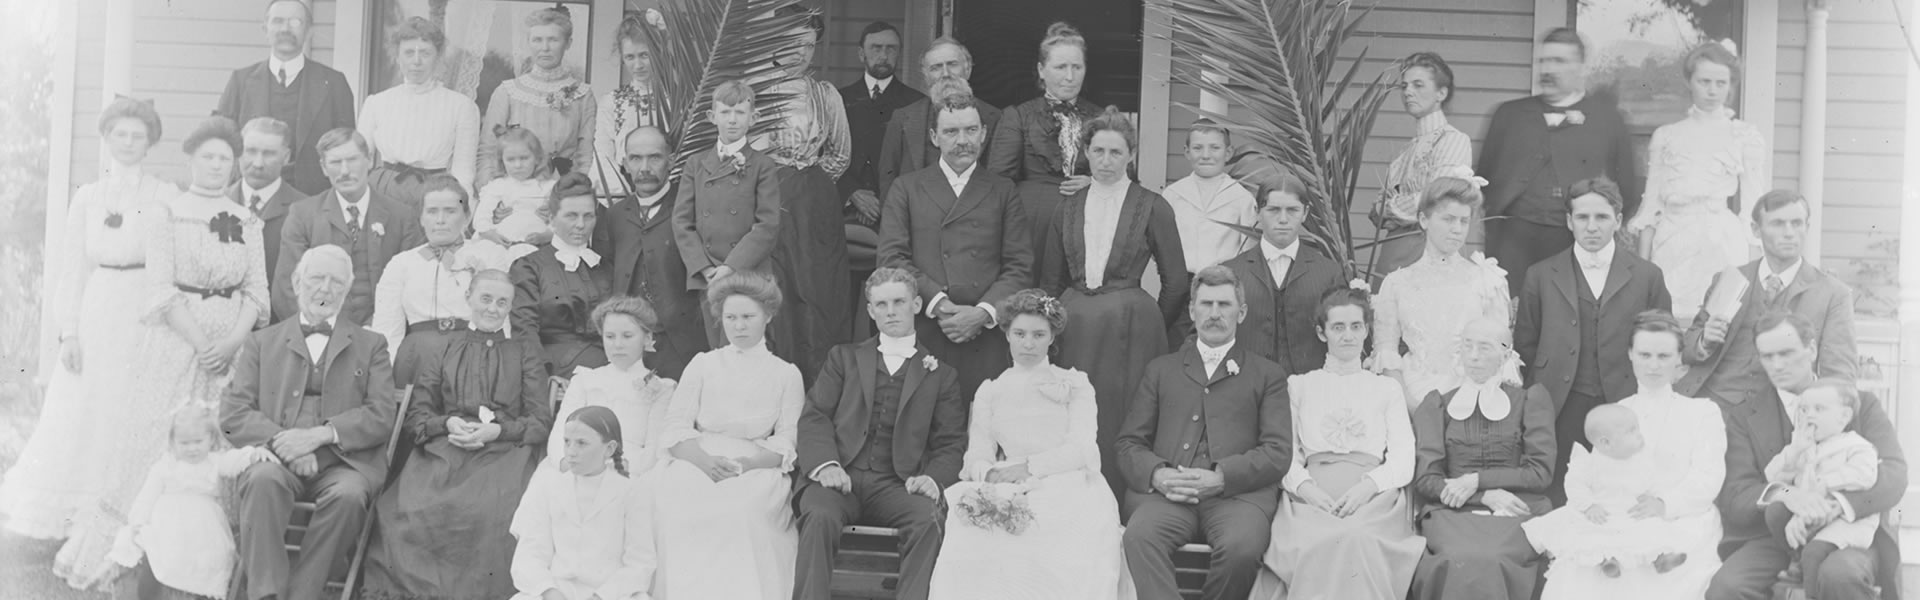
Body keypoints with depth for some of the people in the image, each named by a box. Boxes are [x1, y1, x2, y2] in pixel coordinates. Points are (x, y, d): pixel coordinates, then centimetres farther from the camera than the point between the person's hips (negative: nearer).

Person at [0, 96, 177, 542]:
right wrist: (69, 331, 0)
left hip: (148, 319, -2)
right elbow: (73, 267, 7)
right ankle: (76, 519, 12)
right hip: (97, 316, 2)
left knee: (138, 420, -1)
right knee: (83, 417, 3)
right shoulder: (87, 198, 8)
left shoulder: (166, 197, 1)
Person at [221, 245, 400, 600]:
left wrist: (321, 435, -13)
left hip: (344, 462, 0)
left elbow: (381, 417, 4)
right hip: (277, 458, 1)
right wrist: (282, 441, -12)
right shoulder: (262, 342, 20)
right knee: (264, 478, -34)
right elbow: (232, 414, 8)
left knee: (349, 494, -34)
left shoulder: (370, 345, 19)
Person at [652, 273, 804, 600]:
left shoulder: (786, 374, 15)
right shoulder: (702, 365, 18)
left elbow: (787, 443, 6)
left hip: (757, 468, -1)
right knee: (674, 501, -33)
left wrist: (745, 464, -14)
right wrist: (705, 460, -13)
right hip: (697, 462, 1)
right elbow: (675, 430, 8)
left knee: (743, 507, -36)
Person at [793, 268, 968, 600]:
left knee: (928, 519, -33)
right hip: (841, 478, 0)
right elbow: (814, 416, 10)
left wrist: (934, 478, -11)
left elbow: (950, 444, 13)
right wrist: (825, 464, -10)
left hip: (897, 486, 0)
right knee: (820, 515, -34)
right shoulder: (844, 358, 22)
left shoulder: (942, 375, 20)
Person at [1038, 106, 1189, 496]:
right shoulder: (1069, 207, 11)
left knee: (1123, 429, -3)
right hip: (1073, 328, 3)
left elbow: (1176, 282, 3)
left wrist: (1149, 327, 8)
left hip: (1129, 328, -3)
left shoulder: (1152, 207, 0)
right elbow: (1051, 279, 17)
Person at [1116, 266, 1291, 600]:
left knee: (1241, 548, -34)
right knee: (1138, 538, -33)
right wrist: (1156, 474, -7)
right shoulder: (1161, 370, 26)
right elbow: (1128, 443, 16)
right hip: (1165, 490, 1)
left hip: (1238, 490, -1)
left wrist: (1221, 477, -11)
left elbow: (1279, 452, 7)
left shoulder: (1267, 375, 20)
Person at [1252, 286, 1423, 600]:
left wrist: (1369, 484, -10)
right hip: (1311, 497, 0)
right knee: (1314, 545, -38)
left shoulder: (1388, 389, 24)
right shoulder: (1299, 386, 24)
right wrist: (1303, 485, -11)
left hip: (1374, 498, 0)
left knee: (1359, 541, -38)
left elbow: (1404, 462, 12)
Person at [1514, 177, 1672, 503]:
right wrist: (1547, 388, 5)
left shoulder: (1648, 276, 8)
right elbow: (1525, 345, 14)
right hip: (1562, 413, 0)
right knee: (1558, 510, -4)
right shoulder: (1541, 276, 9)